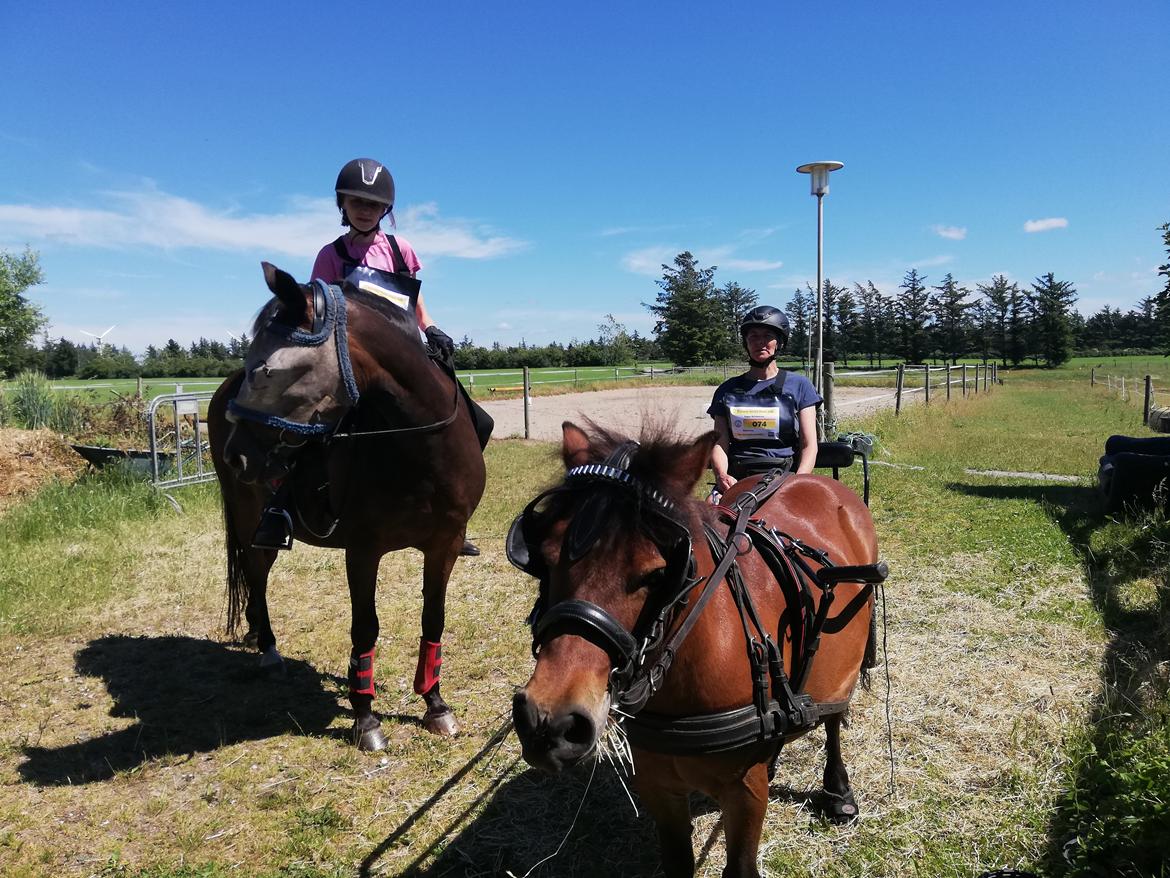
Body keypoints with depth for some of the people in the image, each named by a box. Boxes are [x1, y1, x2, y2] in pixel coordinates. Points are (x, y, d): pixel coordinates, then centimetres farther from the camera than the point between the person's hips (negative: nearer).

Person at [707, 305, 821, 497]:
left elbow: (809, 445, 5)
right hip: (736, 480, 1)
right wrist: (722, 475, -13)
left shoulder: (798, 385, 11)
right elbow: (719, 444, 9)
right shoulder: (728, 390, 16)